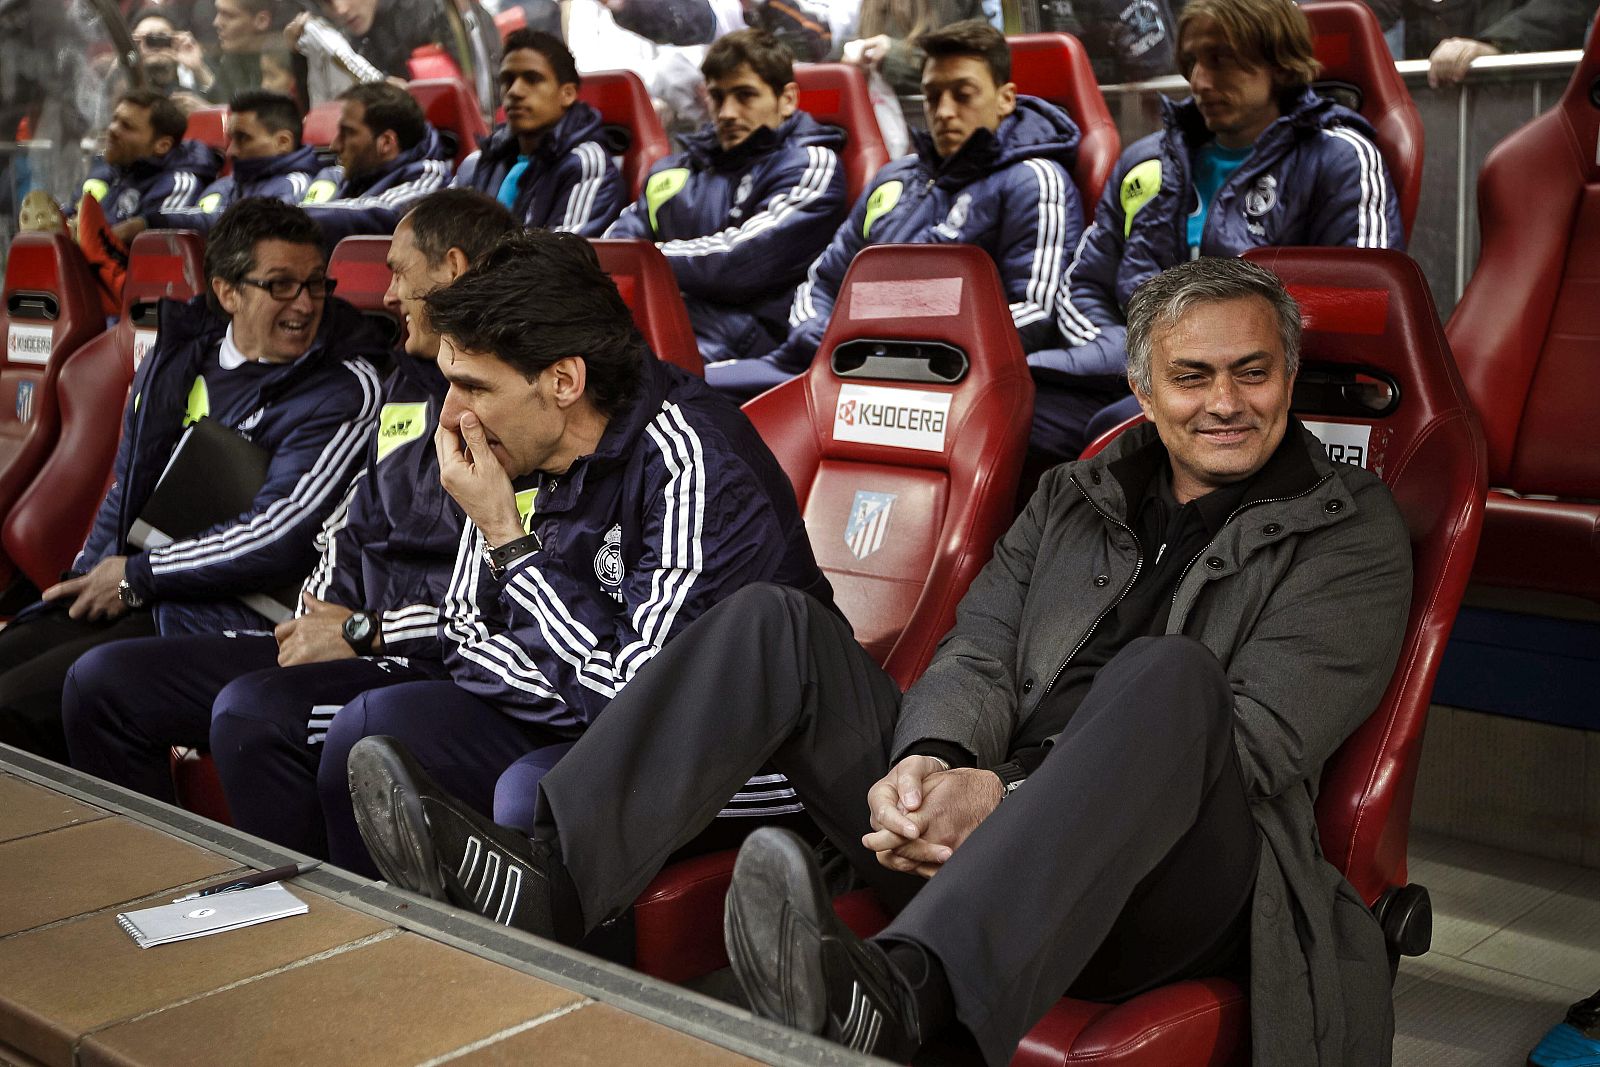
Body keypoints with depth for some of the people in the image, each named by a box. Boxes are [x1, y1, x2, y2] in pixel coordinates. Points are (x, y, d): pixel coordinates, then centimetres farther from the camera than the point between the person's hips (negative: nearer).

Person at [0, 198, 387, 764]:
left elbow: (279, 538, -15)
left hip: (221, 615, -7)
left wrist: (138, 576, -7)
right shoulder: (174, 356, 13)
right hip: (113, 593, 7)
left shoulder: (344, 391, -8)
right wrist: (90, 577, 6)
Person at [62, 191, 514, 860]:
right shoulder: (407, 383, 19)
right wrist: (320, 621, 7)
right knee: (103, 680, 5)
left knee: (254, 713, -34)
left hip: (450, 670, -9)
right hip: (364, 649, 10)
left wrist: (365, 632, -14)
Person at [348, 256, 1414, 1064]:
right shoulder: (1077, 495, 19)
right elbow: (977, 653, 10)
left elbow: (1258, 740, -8)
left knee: (1167, 674, -36)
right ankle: (546, 878, -24)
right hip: (982, 828, 5)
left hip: (1166, 890, -4)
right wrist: (927, 764, -15)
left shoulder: (1352, 531, 5)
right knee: (776, 621, -8)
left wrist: (1013, 797, -20)